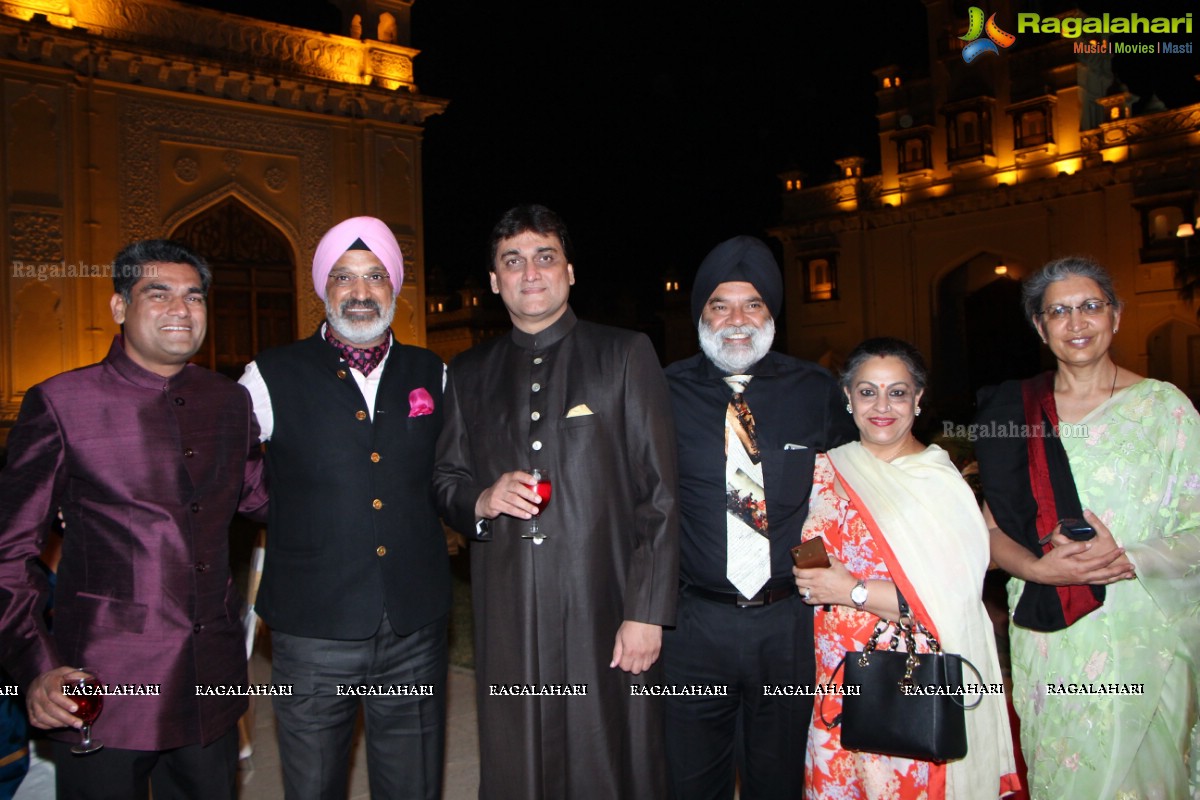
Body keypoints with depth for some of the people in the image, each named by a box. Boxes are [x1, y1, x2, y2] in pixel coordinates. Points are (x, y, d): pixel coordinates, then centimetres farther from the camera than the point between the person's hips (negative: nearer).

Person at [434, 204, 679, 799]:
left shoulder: (626, 355, 3)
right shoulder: (469, 374, 13)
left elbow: (659, 492, -2)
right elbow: (446, 482, 16)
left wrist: (647, 612, -9)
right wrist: (482, 500, -7)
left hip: (605, 612, -2)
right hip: (506, 616, 3)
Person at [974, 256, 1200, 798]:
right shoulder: (1016, 409, 3)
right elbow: (994, 527, 4)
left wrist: (1126, 559, -19)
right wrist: (1037, 568, -15)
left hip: (1146, 636, -1)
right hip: (1051, 640, 1)